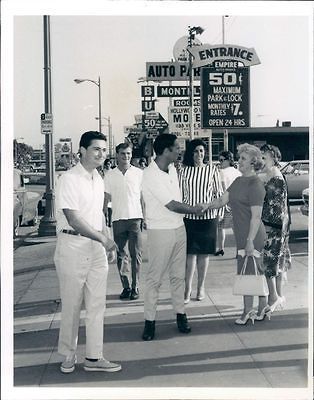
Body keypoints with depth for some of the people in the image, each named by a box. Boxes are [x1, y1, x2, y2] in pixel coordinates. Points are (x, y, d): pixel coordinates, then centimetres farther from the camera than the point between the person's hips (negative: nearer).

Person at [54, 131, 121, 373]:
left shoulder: (98, 179, 10)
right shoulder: (69, 179, -13)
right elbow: (73, 220, -19)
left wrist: (106, 242, 12)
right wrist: (104, 239, -19)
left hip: (96, 246, 7)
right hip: (73, 246, -7)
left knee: (97, 304, 8)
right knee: (72, 305, 4)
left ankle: (94, 357, 16)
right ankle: (68, 355, 21)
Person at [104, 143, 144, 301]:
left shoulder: (139, 173, 3)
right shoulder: (110, 175, 7)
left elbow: (143, 197, 6)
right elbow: (106, 199, 9)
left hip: (135, 218, -1)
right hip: (118, 219, 2)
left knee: (136, 254, 0)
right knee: (121, 255, 6)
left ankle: (135, 287, 9)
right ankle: (125, 286, 15)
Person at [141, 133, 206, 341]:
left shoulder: (172, 168, 6)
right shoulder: (150, 175, -19)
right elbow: (172, 205, -18)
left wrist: (191, 208, 5)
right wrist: (194, 209, -6)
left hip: (179, 228, 7)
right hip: (160, 231, -7)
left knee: (178, 275, 13)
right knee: (155, 277, 1)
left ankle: (180, 314, 23)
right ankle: (150, 320, 9)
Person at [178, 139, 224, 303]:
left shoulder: (212, 169, 4)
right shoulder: (184, 170, 3)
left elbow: (218, 192, 8)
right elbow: (180, 193, 7)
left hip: (208, 217, 1)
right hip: (189, 217, -1)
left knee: (204, 253, 8)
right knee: (190, 253, -3)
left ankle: (201, 287, 20)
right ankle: (187, 288, 3)